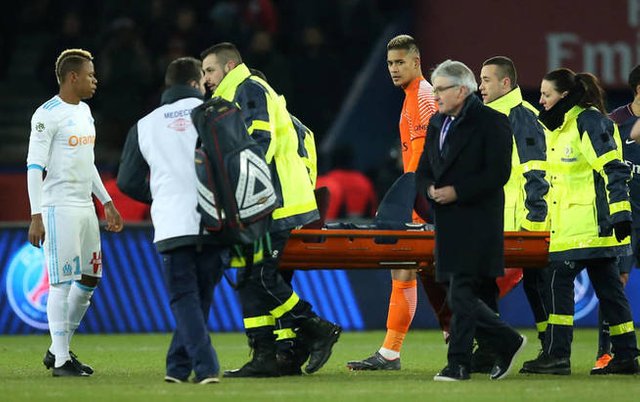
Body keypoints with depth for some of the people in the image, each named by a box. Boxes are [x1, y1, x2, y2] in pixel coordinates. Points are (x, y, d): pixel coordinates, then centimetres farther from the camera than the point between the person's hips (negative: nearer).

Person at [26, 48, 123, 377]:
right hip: (59, 208, -9)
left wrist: (107, 202, 22)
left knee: (90, 279, 10)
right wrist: (36, 216, -20)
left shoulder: (84, 111, 16)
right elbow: (35, 167, -15)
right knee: (63, 282, -7)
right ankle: (60, 360, -3)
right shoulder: (48, 115, -12)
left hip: (86, 207, 9)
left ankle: (58, 349, 20)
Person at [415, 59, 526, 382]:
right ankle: (508, 343, 20)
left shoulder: (491, 122, -7)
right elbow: (423, 171, 19)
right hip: (448, 223, 8)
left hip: (476, 221, -8)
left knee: (461, 294, -11)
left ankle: (459, 363, -7)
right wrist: (430, 189, -4)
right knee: (461, 297, 8)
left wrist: (457, 192, -18)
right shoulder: (437, 123, 16)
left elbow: (498, 173, -14)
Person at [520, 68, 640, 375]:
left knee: (559, 280, -11)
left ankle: (556, 355, -10)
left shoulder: (588, 121, -12)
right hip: (570, 225, 10)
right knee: (607, 285, 8)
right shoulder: (561, 126, 18)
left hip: (592, 223, -10)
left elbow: (614, 168, -18)